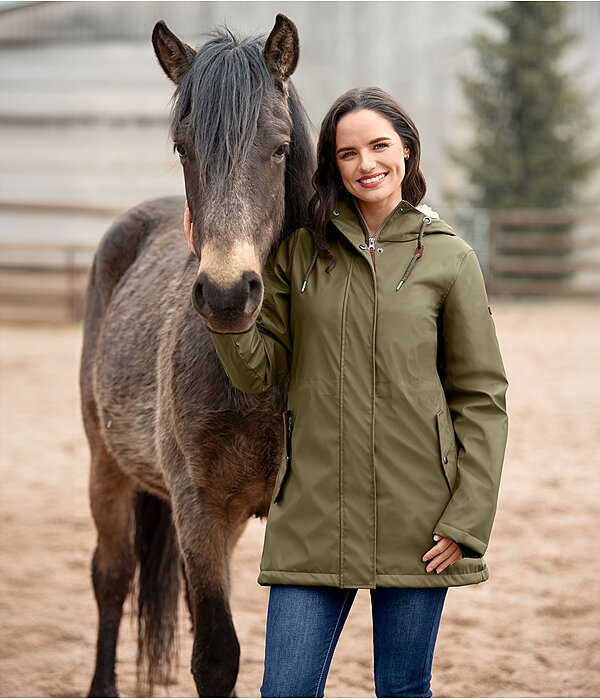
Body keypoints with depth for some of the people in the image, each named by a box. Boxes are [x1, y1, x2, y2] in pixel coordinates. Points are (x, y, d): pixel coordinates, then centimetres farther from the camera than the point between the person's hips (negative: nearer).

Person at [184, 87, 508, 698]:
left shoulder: (449, 259, 1)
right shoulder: (299, 252, 5)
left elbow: (482, 398, 1)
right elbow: (256, 372, 2)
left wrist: (467, 521, -6)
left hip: (416, 514, -1)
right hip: (314, 511, 1)